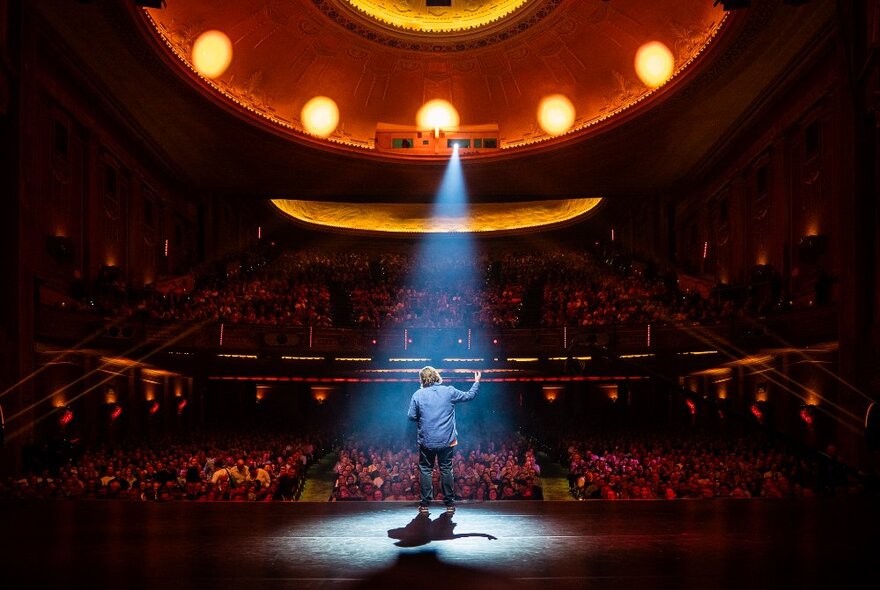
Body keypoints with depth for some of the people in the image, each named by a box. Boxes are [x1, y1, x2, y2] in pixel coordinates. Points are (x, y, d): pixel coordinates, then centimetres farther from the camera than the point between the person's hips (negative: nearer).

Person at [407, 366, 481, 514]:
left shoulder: (418, 395, -6)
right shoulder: (449, 391, -4)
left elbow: (411, 416, -4)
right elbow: (469, 395, 8)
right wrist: (477, 382, 24)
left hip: (426, 441, -1)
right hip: (446, 440, 1)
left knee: (425, 470, 10)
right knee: (446, 470, 12)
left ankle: (424, 504, 11)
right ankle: (449, 503, 17)